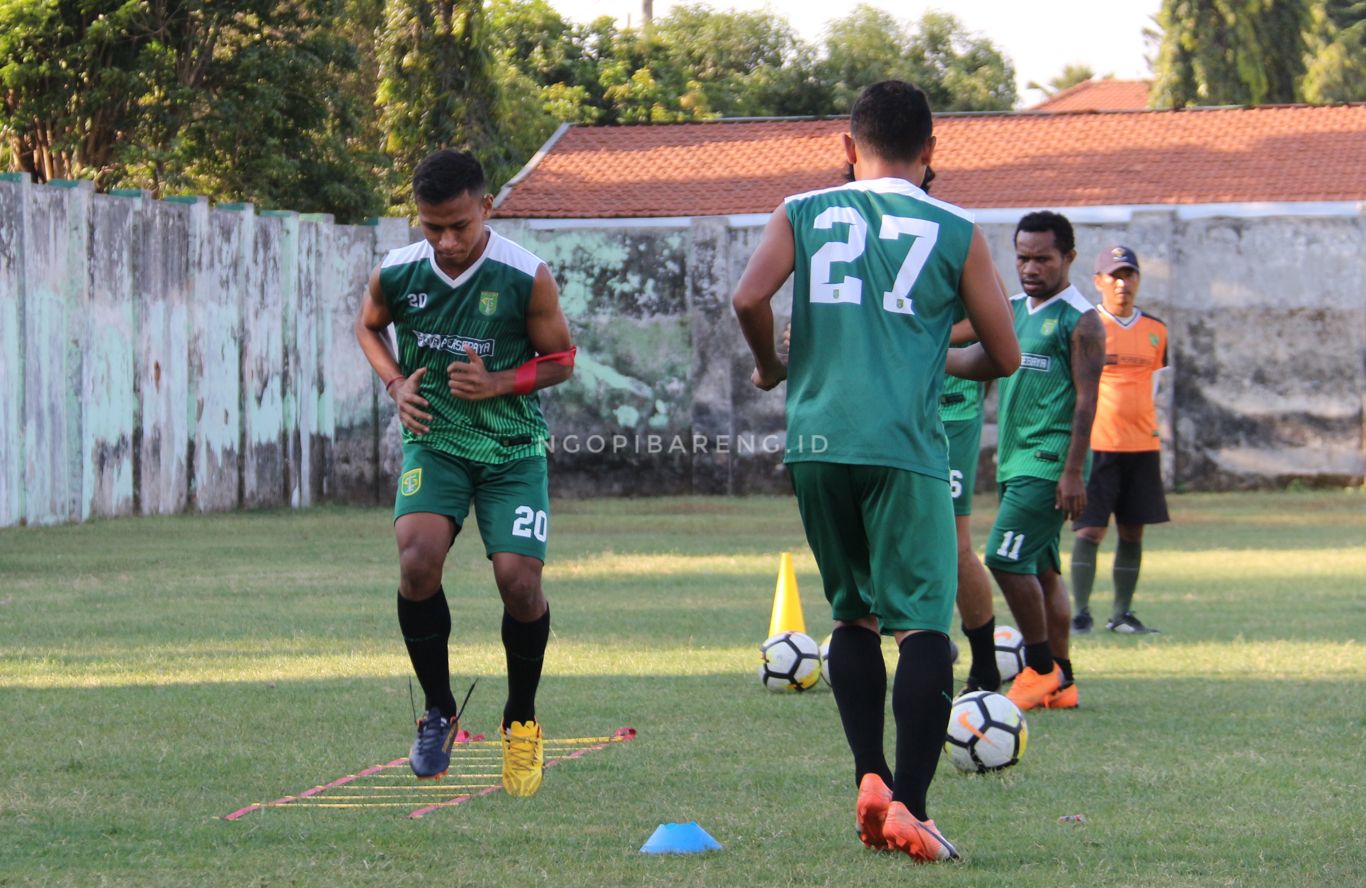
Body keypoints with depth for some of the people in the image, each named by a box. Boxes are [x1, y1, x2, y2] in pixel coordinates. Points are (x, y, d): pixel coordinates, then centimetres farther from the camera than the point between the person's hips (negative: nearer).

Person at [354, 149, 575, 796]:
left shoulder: (527, 278, -14)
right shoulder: (395, 274, -7)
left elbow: (560, 359, -1)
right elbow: (369, 327, 16)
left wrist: (498, 384, -18)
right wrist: (396, 384, -3)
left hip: (512, 447, -1)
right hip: (433, 440, 1)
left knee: (519, 580, -14)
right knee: (418, 558, -24)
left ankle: (521, 718, 16)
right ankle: (438, 711, -2)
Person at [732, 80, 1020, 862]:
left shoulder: (805, 214, 11)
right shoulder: (956, 232, 7)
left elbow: (749, 298, -5)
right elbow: (1004, 357, 10)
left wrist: (771, 366, 14)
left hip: (817, 440, 3)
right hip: (904, 446, -3)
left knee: (854, 615, 18)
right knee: (924, 622, -5)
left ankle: (871, 783, 10)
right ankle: (908, 806, -16)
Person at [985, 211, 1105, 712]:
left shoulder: (1079, 321, -8)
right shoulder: (1013, 310, 14)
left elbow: (1086, 400, -13)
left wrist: (1074, 472, -18)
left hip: (1050, 459, -8)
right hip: (1017, 458, 8)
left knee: (1006, 558, -15)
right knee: (1042, 568, 9)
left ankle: (1042, 668, -6)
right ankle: (1060, 682, 14)